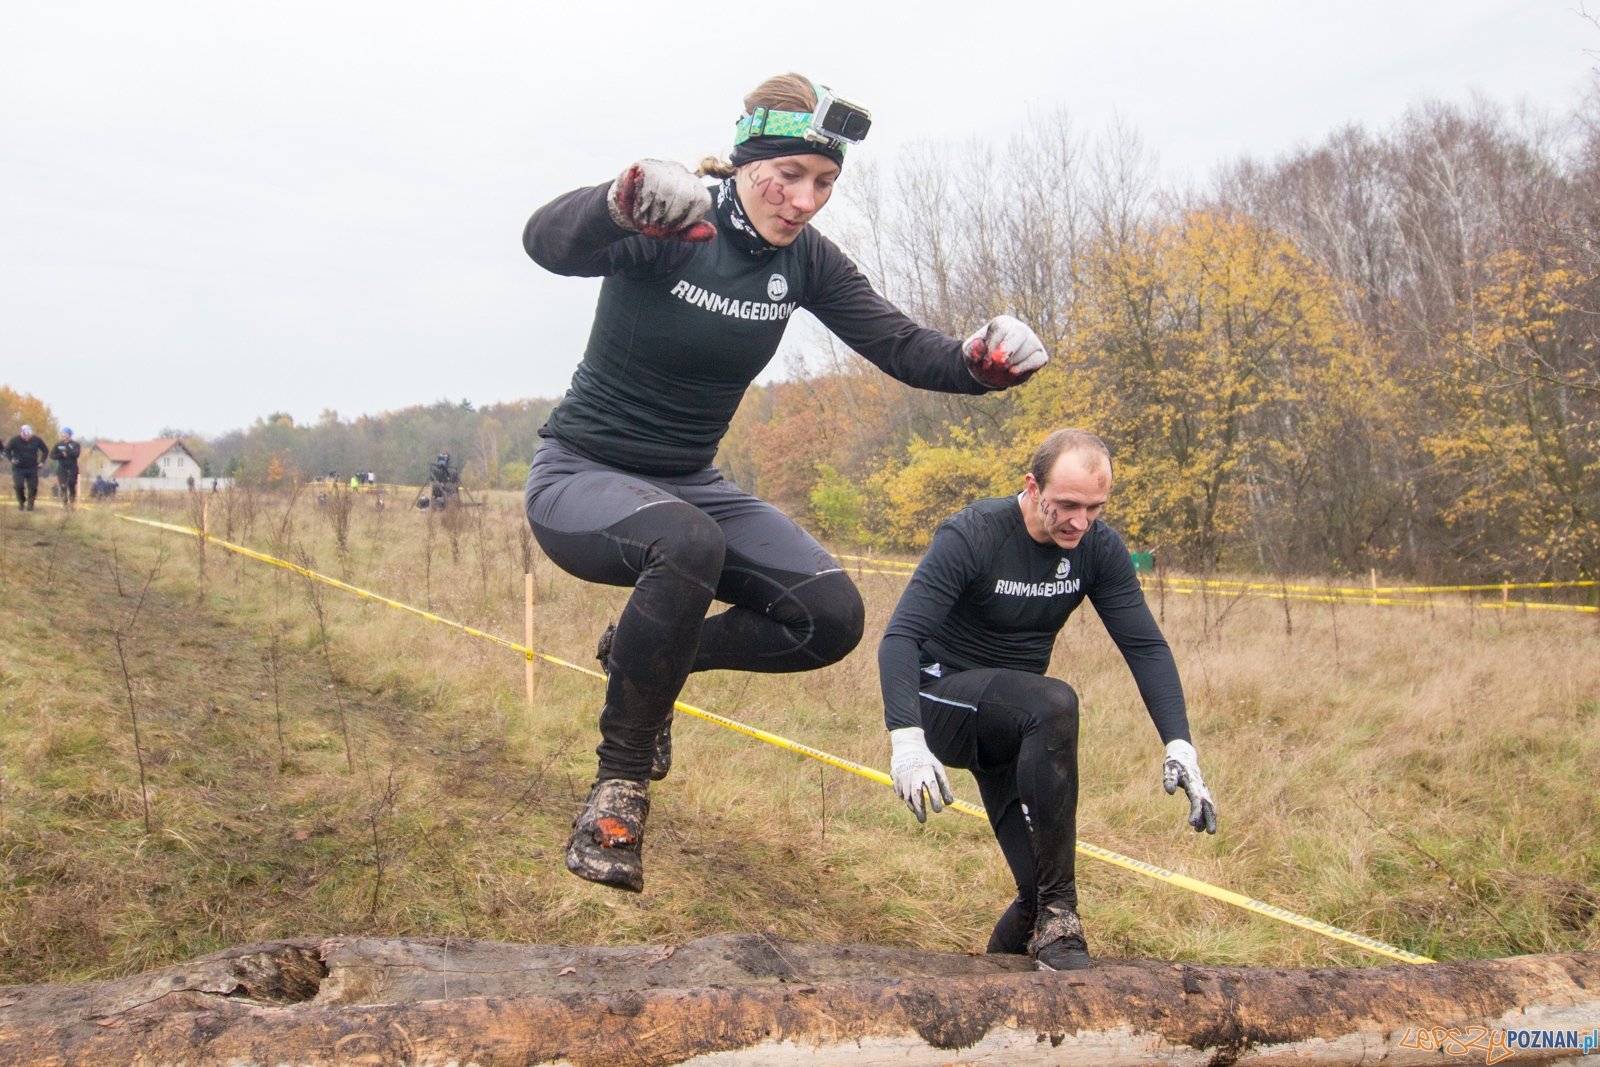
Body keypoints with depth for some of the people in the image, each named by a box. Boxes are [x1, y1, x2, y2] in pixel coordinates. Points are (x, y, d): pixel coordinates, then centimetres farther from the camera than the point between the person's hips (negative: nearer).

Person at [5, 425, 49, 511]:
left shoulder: (36, 440, -3)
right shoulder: (15, 440, -8)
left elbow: (45, 451, 10)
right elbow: (7, 450, 2)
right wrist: (12, 459, -14)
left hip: (32, 468, 1)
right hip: (18, 468, -1)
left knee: (33, 488, -2)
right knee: (18, 486, -14)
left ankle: (30, 505, 13)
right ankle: (21, 502, 10)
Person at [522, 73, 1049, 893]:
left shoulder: (804, 259, -3)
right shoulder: (668, 230, -20)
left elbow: (899, 346, -6)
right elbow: (548, 242, -38)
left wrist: (978, 363, -28)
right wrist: (623, 200, -61)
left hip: (689, 483, 6)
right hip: (581, 478, -5)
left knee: (833, 616, -15)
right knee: (688, 543, -39)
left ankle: (649, 655, 11)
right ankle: (620, 780, -19)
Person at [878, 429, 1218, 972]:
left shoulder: (1099, 547, -7)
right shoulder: (972, 535, -22)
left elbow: (1146, 646, -9)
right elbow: (900, 637, -29)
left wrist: (1179, 744, -23)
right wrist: (906, 738, -44)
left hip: (1011, 722, 6)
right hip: (942, 701, -5)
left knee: (1041, 890, -7)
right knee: (1053, 703, -36)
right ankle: (1058, 916, -27)